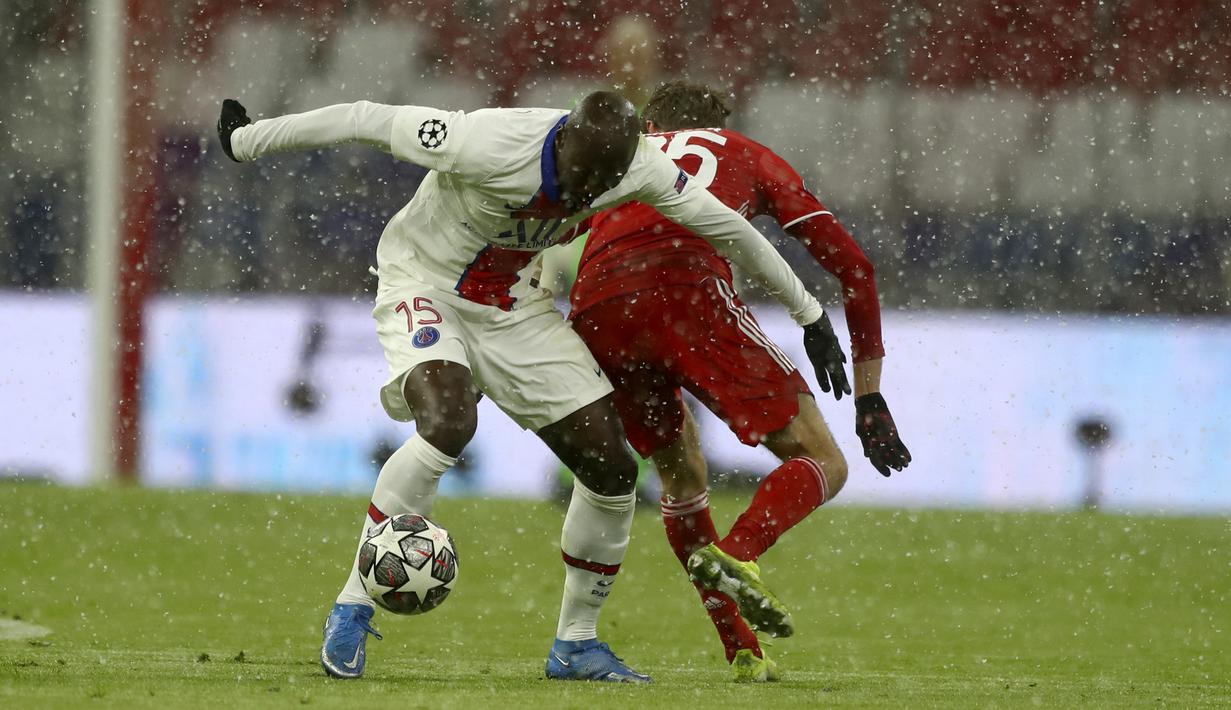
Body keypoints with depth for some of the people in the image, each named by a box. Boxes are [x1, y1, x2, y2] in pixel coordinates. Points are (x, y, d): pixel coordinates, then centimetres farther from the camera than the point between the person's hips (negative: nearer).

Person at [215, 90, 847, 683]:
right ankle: (352, 610, -22)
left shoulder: (641, 169, -18)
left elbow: (725, 228, -1)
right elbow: (364, 120, -23)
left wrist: (807, 312, 10)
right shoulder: (486, 145, -34)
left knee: (611, 467, -3)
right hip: (425, 288, -5)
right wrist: (245, 140, -12)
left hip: (516, 307, 5)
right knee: (449, 424, -34)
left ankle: (575, 643, 15)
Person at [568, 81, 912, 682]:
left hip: (593, 310, 4)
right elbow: (851, 266, 26)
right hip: (685, 289, -4)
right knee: (821, 463, 1)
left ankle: (744, 654, 18)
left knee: (680, 474, 25)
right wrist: (868, 397, 29)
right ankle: (736, 553, -28)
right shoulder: (745, 155, 32)